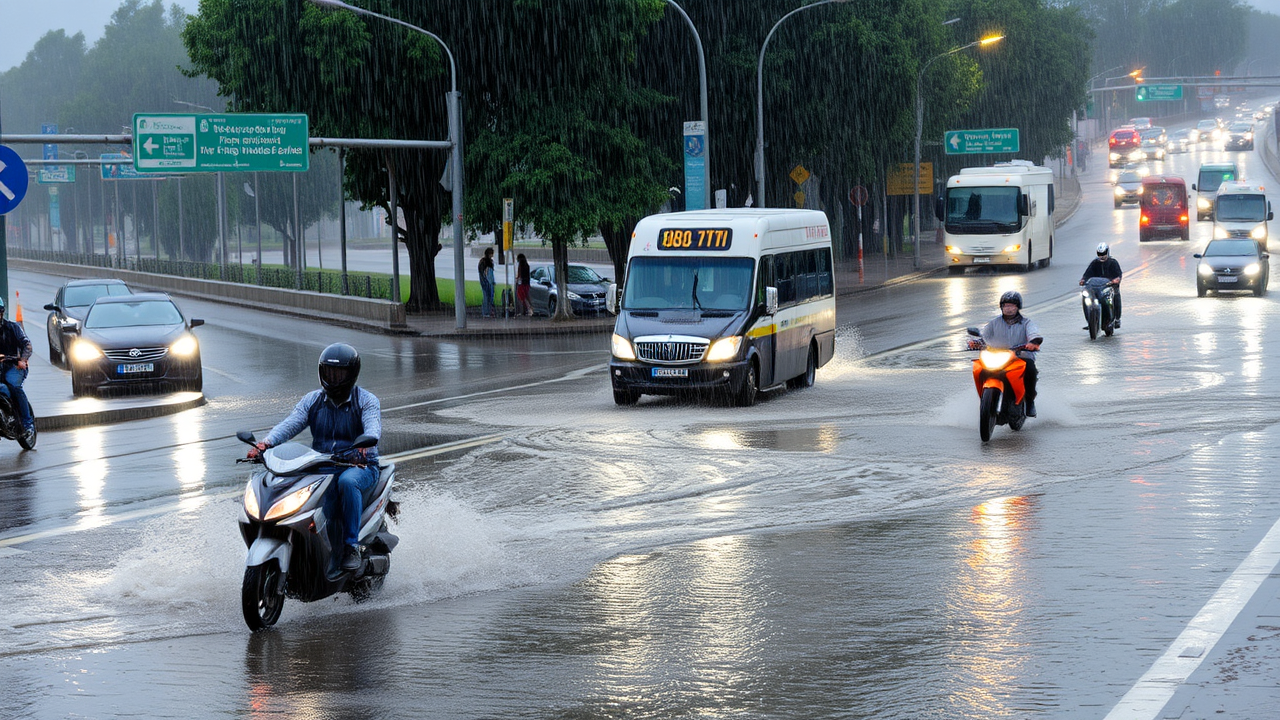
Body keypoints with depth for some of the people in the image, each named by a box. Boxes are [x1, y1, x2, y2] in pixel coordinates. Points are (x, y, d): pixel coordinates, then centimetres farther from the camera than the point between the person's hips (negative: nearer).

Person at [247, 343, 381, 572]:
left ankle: (352, 546, -29)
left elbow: (373, 426, -19)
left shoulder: (366, 400, 2)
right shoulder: (313, 400, 12)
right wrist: (265, 443, -23)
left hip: (358, 466, -3)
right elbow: (290, 424, -3)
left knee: (348, 482, -39)